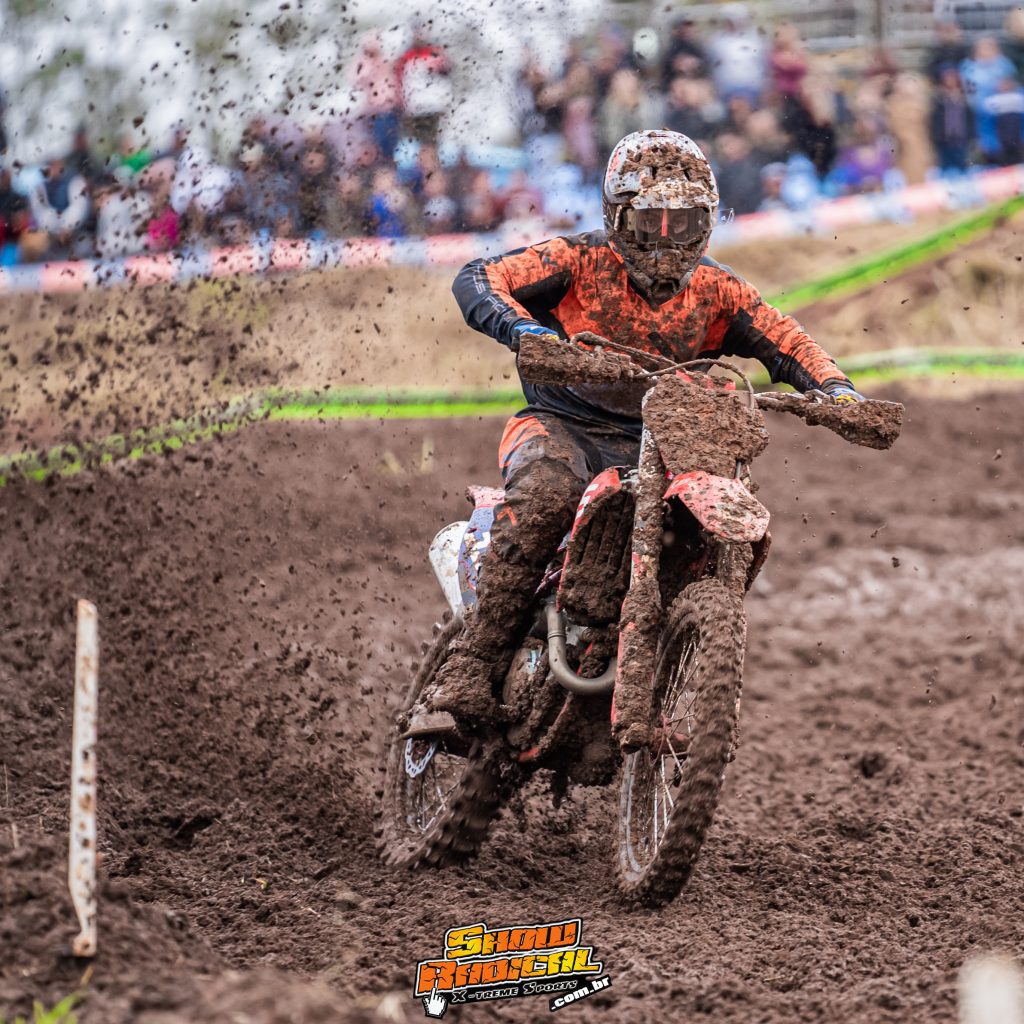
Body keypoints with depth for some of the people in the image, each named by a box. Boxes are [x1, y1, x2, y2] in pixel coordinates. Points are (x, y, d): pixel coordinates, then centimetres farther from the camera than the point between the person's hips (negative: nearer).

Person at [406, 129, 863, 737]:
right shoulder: (581, 262, -5)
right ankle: (470, 677, -39)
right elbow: (478, 279, -16)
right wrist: (523, 329, -38)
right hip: (563, 428, -4)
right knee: (545, 495, -37)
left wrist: (837, 390, -18)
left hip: (657, 445, 4)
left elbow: (789, 344, 4)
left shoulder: (716, 291, 7)